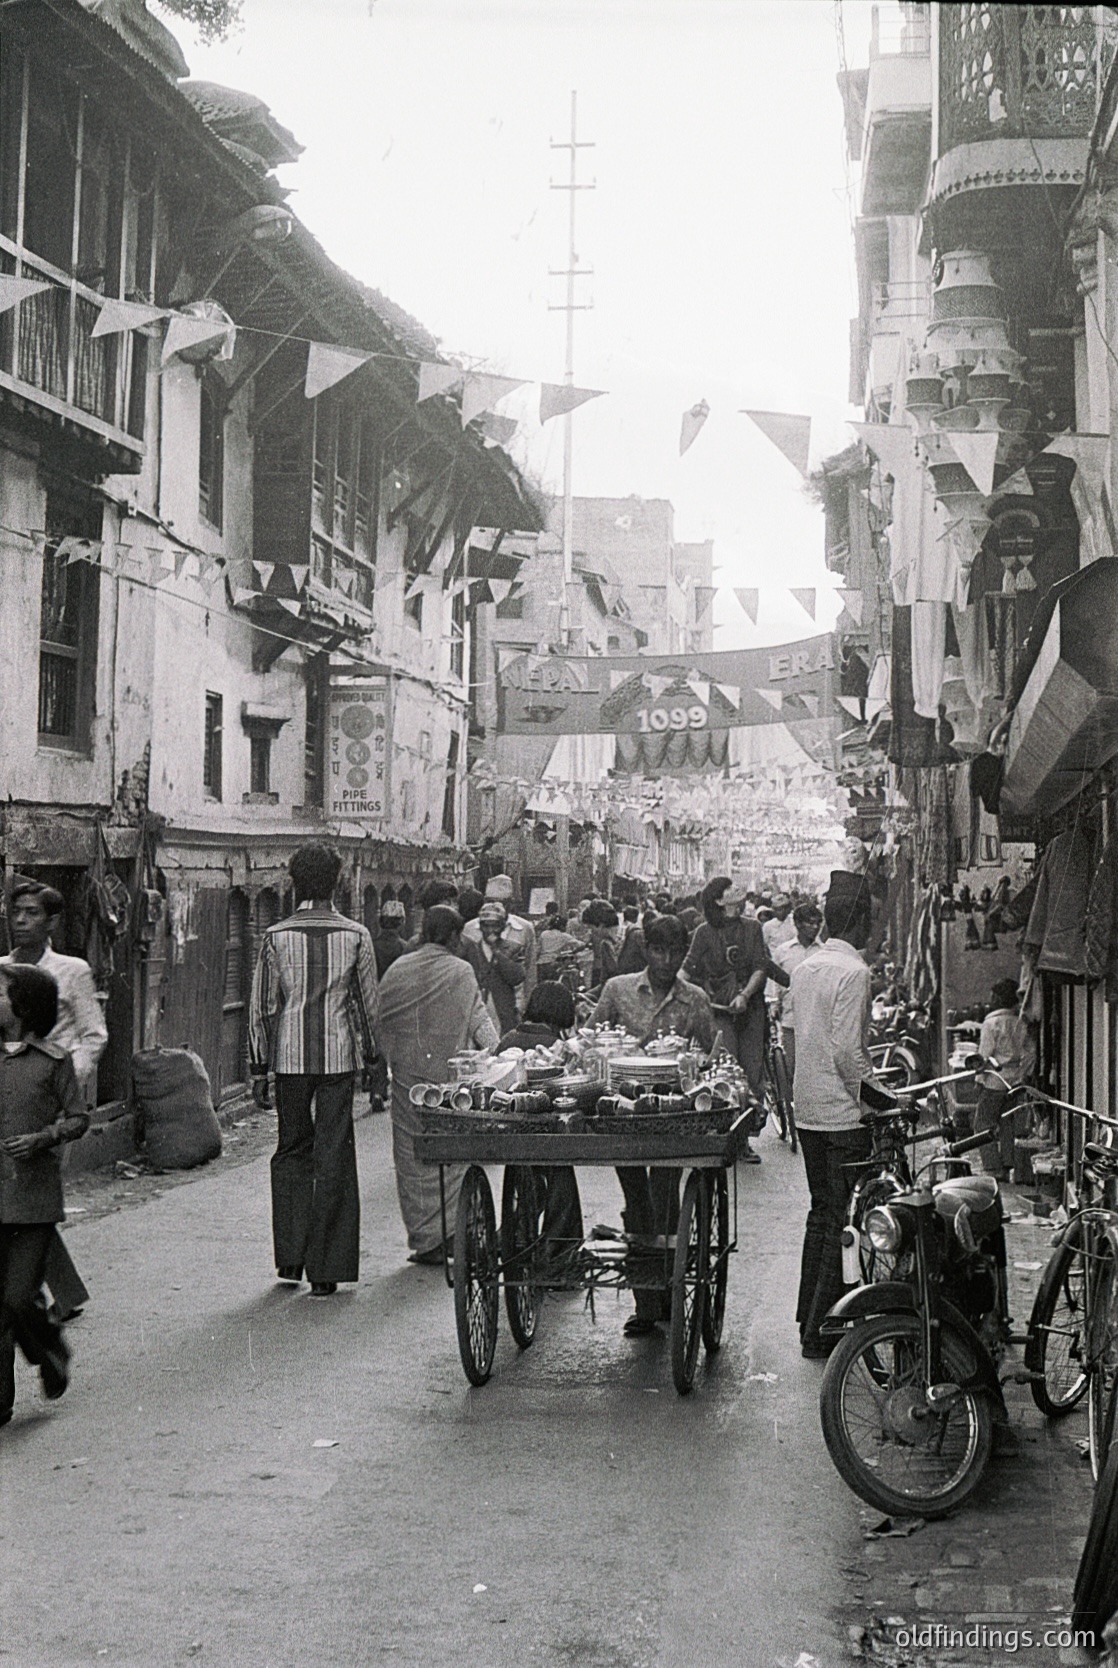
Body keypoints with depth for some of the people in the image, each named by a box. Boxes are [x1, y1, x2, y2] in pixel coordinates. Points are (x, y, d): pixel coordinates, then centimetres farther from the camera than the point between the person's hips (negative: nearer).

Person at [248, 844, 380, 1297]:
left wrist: (259, 1068, 7)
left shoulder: (276, 936, -1)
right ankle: (326, 1268, 4)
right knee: (334, 1157, 3)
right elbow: (368, 1003, 5)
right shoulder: (355, 935, 0)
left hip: (290, 1056, 1)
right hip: (339, 1056, 0)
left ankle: (291, 1256, 13)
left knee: (291, 1151, 15)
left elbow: (261, 1007, 0)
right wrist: (371, 1056, 18)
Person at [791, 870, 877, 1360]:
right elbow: (847, 1048, -22)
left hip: (808, 1109, 8)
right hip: (845, 1115, -8)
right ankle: (822, 1330, -1)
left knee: (822, 1212, 17)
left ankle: (810, 1317, 23)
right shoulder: (853, 972, -16)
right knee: (843, 1220, -3)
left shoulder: (805, 967, 9)